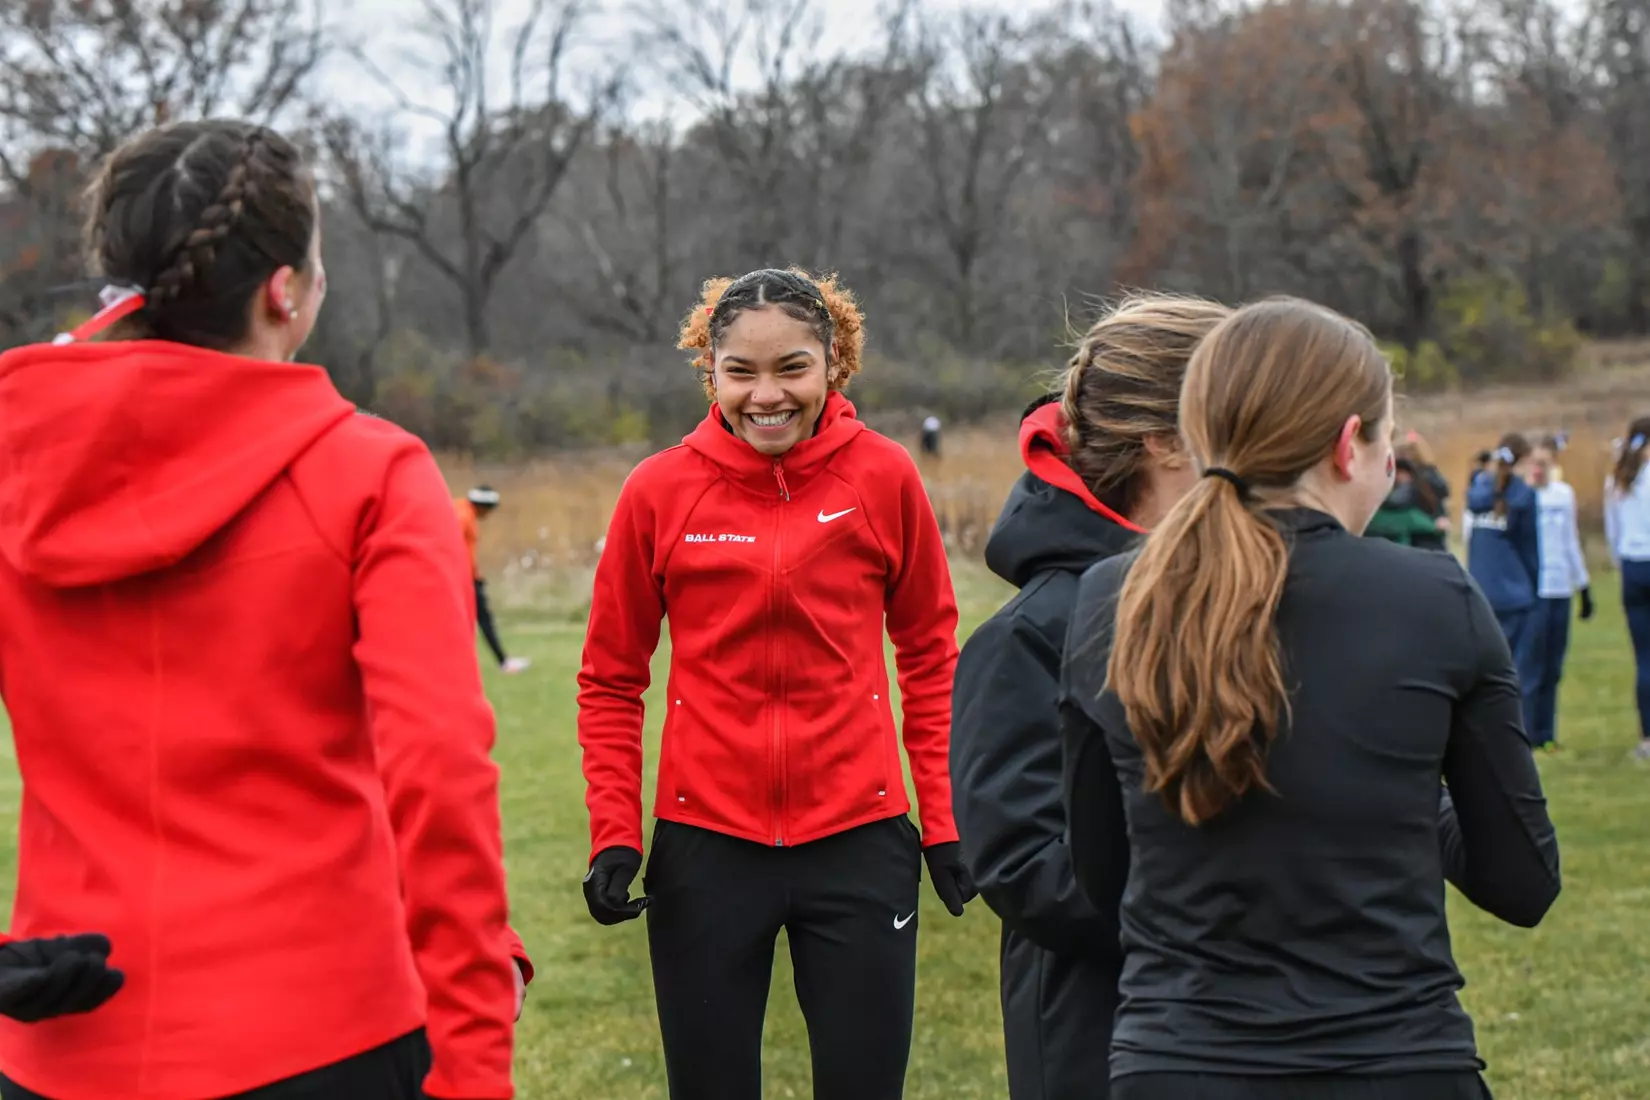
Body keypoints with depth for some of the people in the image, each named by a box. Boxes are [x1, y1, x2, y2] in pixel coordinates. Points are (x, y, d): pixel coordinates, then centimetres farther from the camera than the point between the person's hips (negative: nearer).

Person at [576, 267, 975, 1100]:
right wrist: (614, 833, -4)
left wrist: (944, 820, 4)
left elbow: (929, 657, 6)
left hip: (858, 840, 0)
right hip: (707, 843, 0)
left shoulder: (883, 476, -3)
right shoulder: (659, 492, -5)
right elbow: (610, 681, 3)